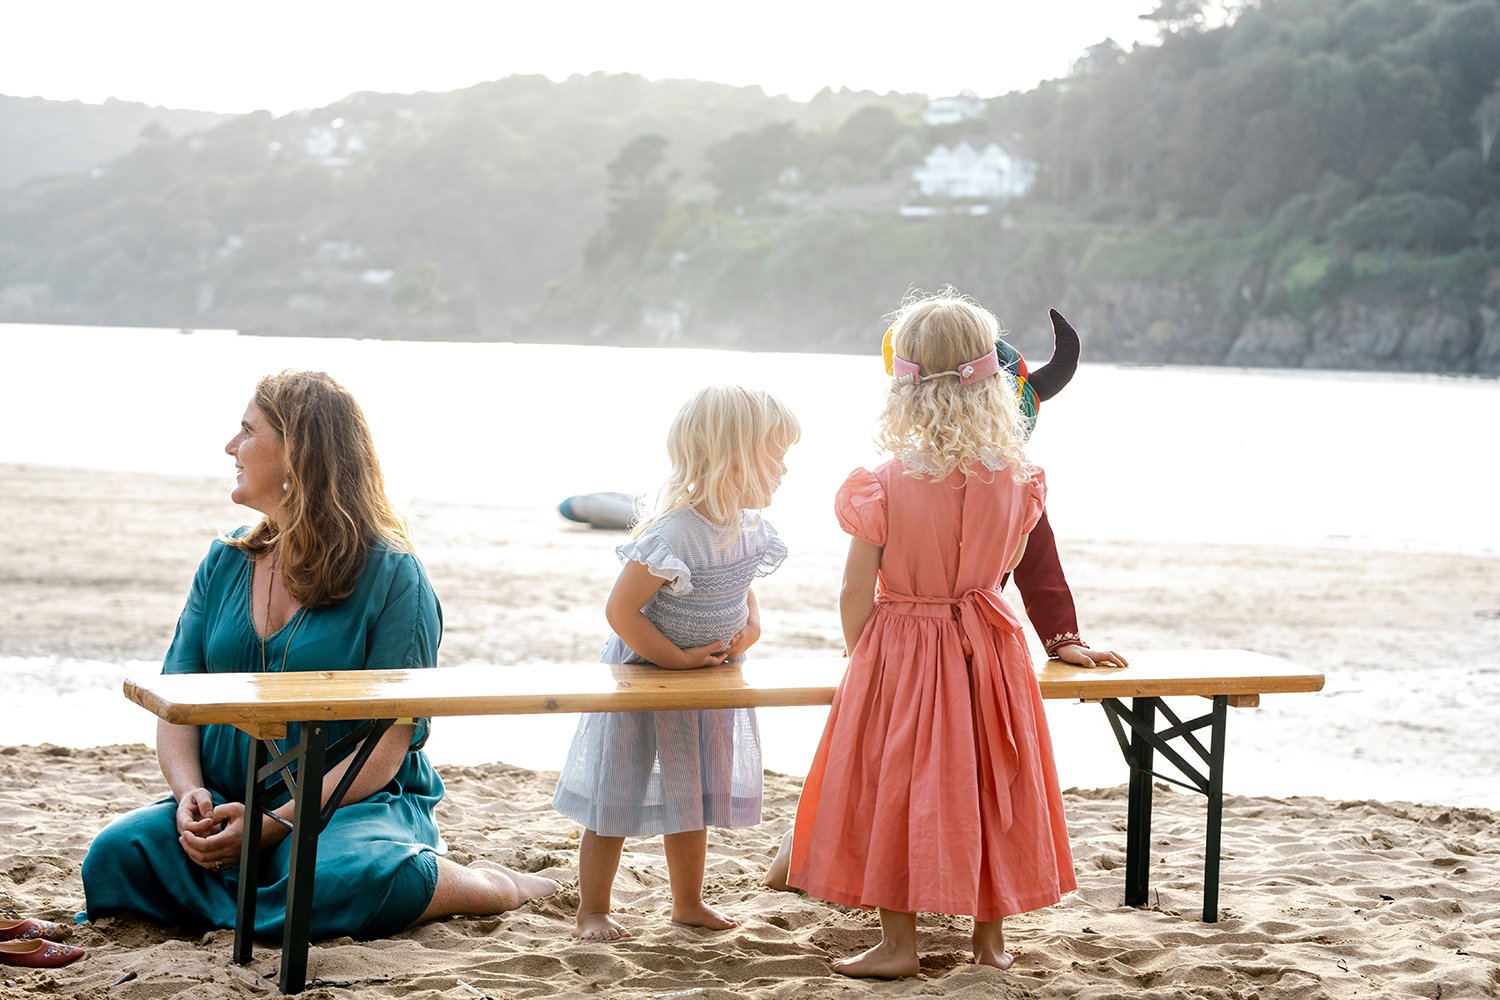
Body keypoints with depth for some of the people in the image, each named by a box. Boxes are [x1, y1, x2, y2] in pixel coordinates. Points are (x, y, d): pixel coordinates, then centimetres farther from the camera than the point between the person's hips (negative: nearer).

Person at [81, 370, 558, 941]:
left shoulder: (392, 575, -5)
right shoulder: (225, 563, 13)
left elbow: (386, 746, -11)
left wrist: (275, 824, -21)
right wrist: (190, 794, -13)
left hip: (358, 805, -4)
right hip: (229, 805, 4)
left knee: (348, 882, -37)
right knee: (115, 858, -24)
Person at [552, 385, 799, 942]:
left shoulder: (748, 526, -6)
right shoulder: (673, 534, -32)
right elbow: (620, 610, -28)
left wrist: (751, 624, -5)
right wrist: (675, 657, -23)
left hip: (706, 685, 8)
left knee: (691, 798, 20)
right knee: (617, 800, 5)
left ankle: (688, 902, 35)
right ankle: (593, 911, 18)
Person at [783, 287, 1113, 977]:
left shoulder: (886, 484, -19)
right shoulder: (1015, 479, -10)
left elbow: (856, 592, -13)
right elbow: (1005, 566, 6)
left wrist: (860, 656, 4)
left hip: (899, 647, -3)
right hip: (986, 650, 3)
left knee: (895, 789, 9)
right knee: (986, 786, 16)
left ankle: (898, 941, 15)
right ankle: (991, 932, 26)